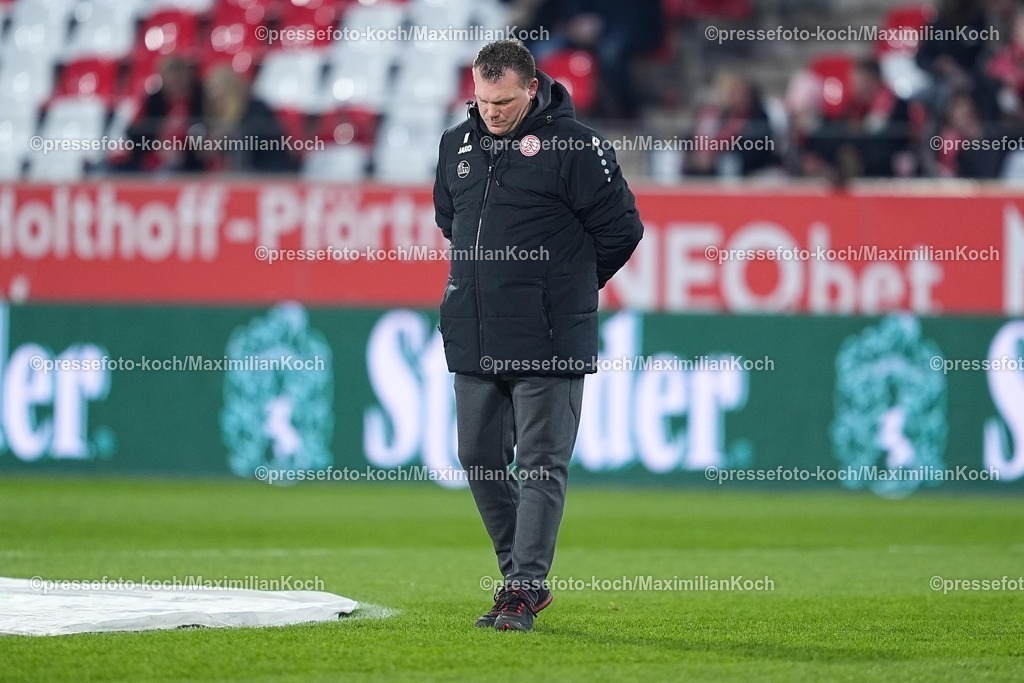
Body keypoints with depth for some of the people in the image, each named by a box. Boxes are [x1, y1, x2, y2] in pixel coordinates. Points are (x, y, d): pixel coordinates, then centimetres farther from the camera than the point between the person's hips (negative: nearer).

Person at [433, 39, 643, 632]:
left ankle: (525, 590, -6)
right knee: (480, 459, 10)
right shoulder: (457, 144, 10)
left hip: (548, 341, -7)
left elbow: (622, 227, -4)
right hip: (472, 339, 7)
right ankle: (521, 577, 22)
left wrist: (568, 287, 6)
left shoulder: (574, 145, -8)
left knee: (541, 465, -6)